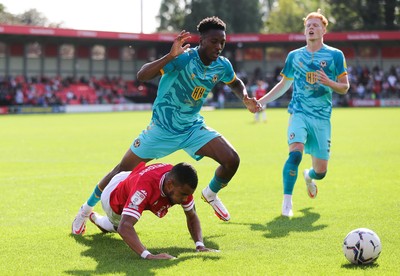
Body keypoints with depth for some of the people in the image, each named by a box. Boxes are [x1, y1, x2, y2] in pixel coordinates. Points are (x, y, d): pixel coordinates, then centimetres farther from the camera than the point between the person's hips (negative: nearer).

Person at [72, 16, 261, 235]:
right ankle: (87, 209, 25)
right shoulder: (183, 58, -26)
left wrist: (246, 99, -4)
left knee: (232, 160, -14)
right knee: (123, 170, 2)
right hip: (163, 128, -4)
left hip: (193, 127, 4)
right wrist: (171, 56, -50)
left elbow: (236, 84, 17)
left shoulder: (222, 66, -8)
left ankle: (210, 194, 17)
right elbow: (142, 75, -37)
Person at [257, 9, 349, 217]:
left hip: (322, 117, 0)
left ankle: (309, 176, 42)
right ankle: (287, 202, -19)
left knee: (320, 171, 3)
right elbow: (284, 84, 22)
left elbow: (344, 87, 4)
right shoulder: (294, 56, 9)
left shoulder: (335, 55, 3)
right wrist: (262, 100, 13)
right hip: (299, 114, 0)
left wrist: (329, 83, -17)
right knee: (295, 153, -27)